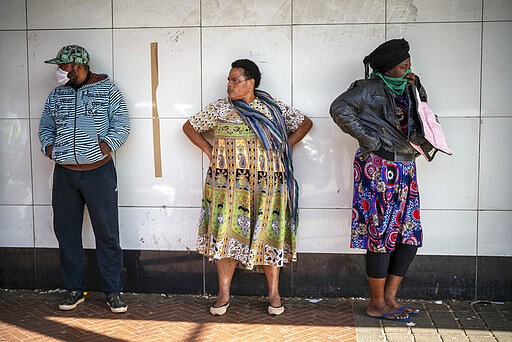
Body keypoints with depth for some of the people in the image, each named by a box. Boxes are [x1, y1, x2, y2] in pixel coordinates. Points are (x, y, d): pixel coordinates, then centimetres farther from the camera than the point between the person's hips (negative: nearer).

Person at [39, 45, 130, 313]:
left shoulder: (107, 89, 1)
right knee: (66, 231, 8)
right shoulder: (56, 94, 12)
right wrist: (48, 146, 2)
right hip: (64, 173, 4)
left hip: (99, 170, -4)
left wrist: (106, 145, -15)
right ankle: (74, 289, 21)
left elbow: (122, 125, 0)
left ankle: (113, 291, 10)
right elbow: (45, 126, 20)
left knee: (107, 233, -1)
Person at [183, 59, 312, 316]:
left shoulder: (273, 107, 6)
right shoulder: (219, 108, 6)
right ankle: (223, 294, 11)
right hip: (228, 183, 1)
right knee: (227, 233, 0)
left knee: (268, 234, 2)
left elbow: (305, 123, 15)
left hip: (266, 183, 0)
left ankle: (274, 294, 13)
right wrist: (209, 150, 4)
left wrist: (283, 148, 5)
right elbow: (189, 127, 15)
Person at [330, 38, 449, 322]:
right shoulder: (370, 88, -5)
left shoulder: (405, 89, 19)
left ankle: (389, 298, 16)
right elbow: (340, 109, -17)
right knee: (382, 233, -6)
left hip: (405, 168, 8)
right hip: (379, 167, -8)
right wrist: (368, 139, -15)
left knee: (410, 234, 6)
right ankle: (377, 304, 5)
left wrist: (417, 89, 6)